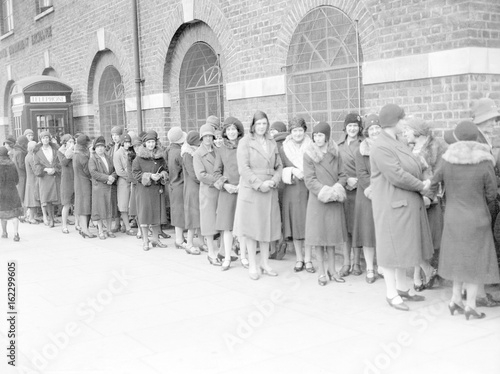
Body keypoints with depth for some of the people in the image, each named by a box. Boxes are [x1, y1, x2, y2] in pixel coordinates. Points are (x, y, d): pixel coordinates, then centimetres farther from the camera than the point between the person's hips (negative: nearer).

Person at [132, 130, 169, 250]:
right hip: (144, 189, -4)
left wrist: (162, 174, -9)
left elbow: (165, 170, 14)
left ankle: (155, 238, 19)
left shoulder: (160, 156, 9)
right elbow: (135, 173, -6)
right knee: (145, 213, -2)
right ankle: (145, 240, 7)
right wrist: (150, 176, -17)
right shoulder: (139, 157, -3)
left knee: (157, 213, 6)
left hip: (158, 189, 4)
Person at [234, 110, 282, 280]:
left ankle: (265, 263, 20)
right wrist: (259, 184, -17)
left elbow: (279, 166, 11)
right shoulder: (245, 142, -3)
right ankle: (252, 266, 10)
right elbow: (243, 168, -10)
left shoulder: (272, 143, 12)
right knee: (252, 227, 1)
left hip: (270, 191, 5)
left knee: (267, 226, 9)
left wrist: (273, 181, -7)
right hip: (250, 190, -4)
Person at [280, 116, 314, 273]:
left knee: (308, 224, 0)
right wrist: (293, 172, -11)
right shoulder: (283, 149, 5)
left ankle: (308, 259, 9)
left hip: (309, 189, -1)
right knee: (295, 223, 4)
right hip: (292, 190, 1)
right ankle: (299, 259, 15)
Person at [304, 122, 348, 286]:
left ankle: (332, 269, 19)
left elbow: (343, 175, 5)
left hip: (334, 199, 3)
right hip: (317, 199, -3)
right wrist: (324, 191, -19)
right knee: (319, 235, 1)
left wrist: (337, 188, -13)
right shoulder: (309, 154, -4)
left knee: (333, 234, 8)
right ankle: (322, 271, 10)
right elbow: (309, 179, -9)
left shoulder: (335, 154, 5)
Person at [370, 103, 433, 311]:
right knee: (392, 247, 0)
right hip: (392, 204, -9)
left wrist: (423, 182, -5)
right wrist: (421, 186, -12)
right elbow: (397, 176, -23)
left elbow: (413, 168, 14)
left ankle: (402, 288, 27)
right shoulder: (381, 147, -18)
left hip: (407, 203, 9)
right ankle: (391, 294, 10)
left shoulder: (398, 144, 13)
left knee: (403, 245, 15)